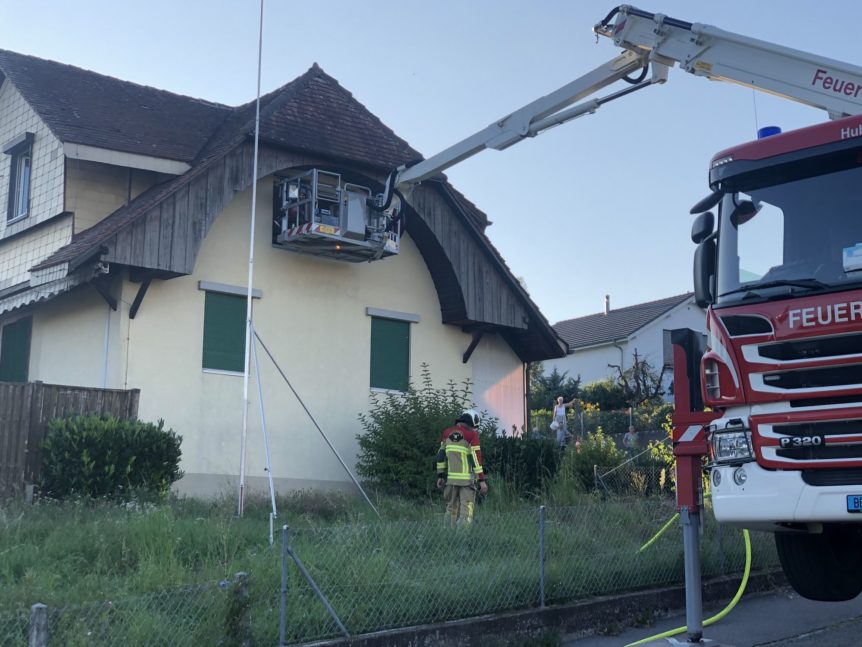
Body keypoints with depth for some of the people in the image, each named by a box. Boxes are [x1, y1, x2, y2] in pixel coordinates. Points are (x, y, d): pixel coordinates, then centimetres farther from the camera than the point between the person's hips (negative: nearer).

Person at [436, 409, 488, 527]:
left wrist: (440, 475, 15)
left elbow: (441, 454, 11)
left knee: (451, 508, 13)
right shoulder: (472, 434, -6)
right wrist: (482, 480, -8)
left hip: (451, 478, 5)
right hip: (467, 479, -5)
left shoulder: (447, 432, 10)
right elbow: (476, 458, -10)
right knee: (466, 509, -4)